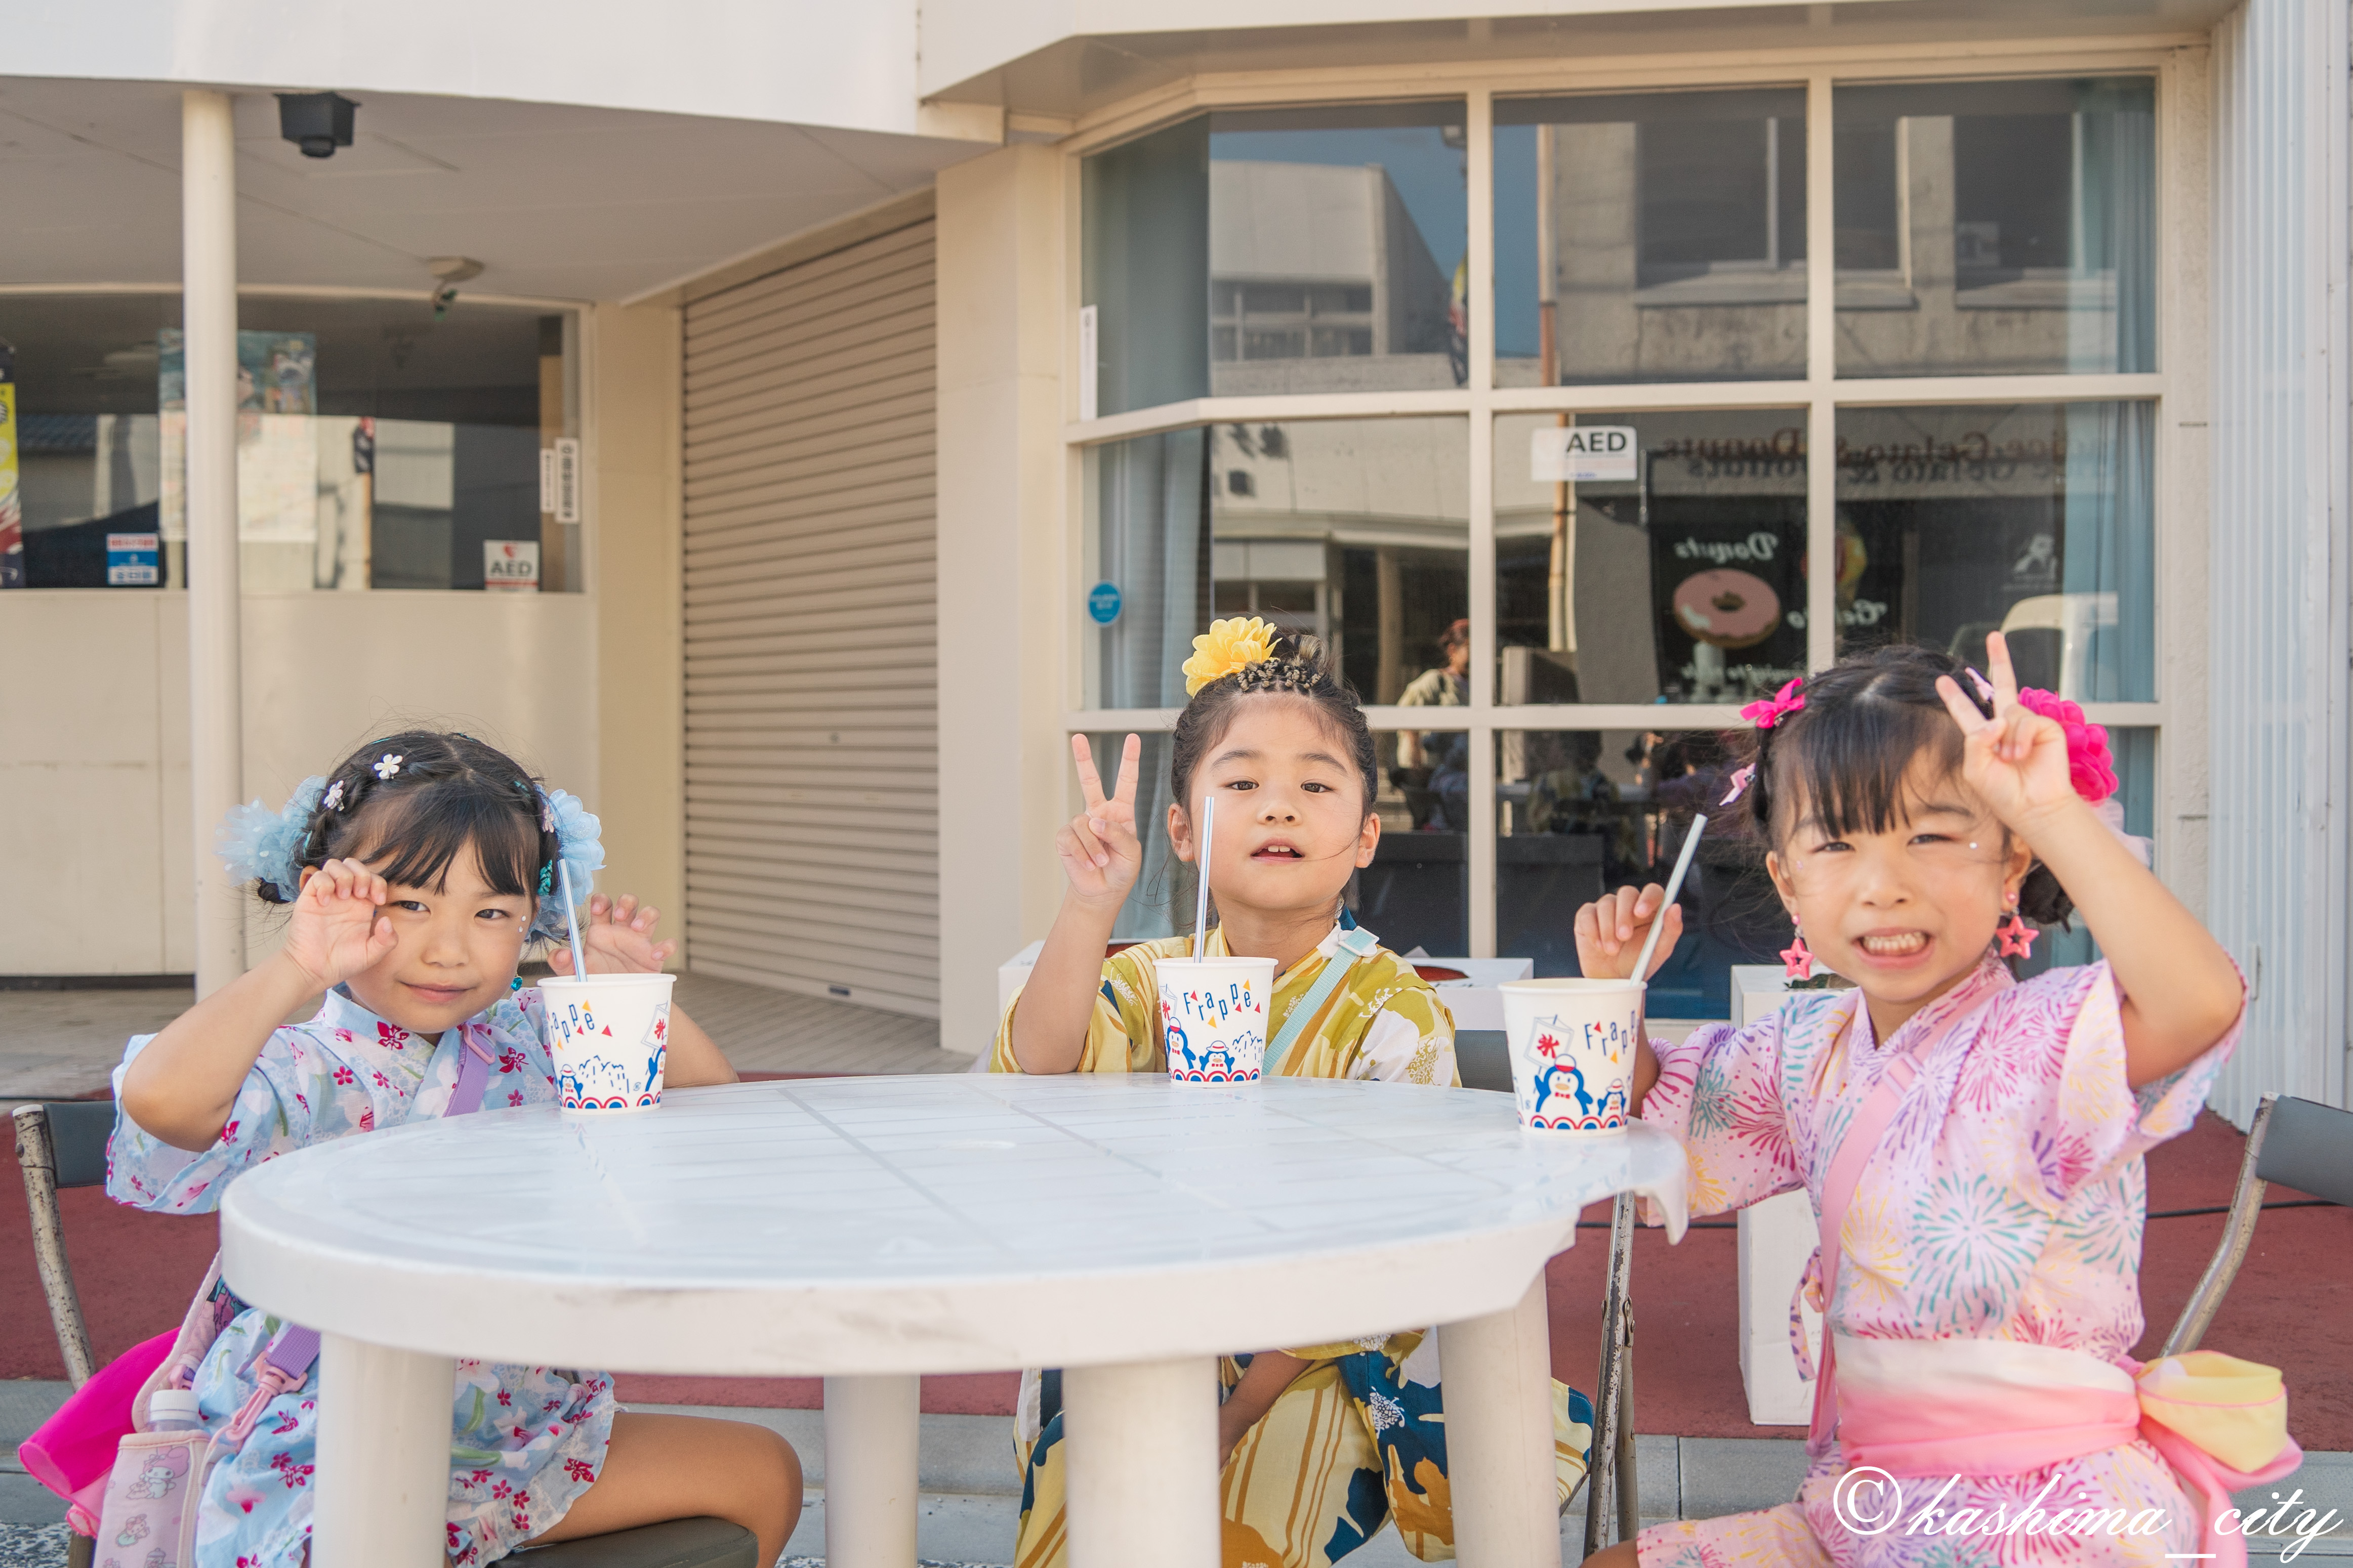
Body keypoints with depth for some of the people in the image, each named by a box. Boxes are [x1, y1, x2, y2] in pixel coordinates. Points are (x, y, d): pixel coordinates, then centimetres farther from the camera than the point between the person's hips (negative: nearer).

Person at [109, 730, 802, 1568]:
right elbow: (160, 1098, -38)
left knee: (763, 1473, 10)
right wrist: (297, 969, -33)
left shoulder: (534, 1041, 4)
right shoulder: (304, 1073, -15)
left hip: (535, 1434, 7)